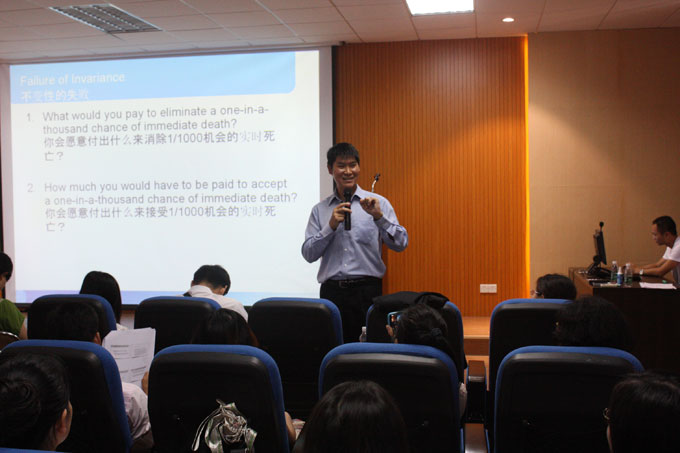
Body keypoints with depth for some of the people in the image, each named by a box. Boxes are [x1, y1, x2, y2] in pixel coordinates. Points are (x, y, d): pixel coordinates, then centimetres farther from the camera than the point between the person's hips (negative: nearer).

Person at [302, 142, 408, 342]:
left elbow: (400, 244, -3)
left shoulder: (377, 203, 5)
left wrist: (379, 216, -17)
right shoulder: (320, 210, 12)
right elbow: (308, 254, 5)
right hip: (332, 291, 2)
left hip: (367, 290, -2)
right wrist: (331, 226, -7)